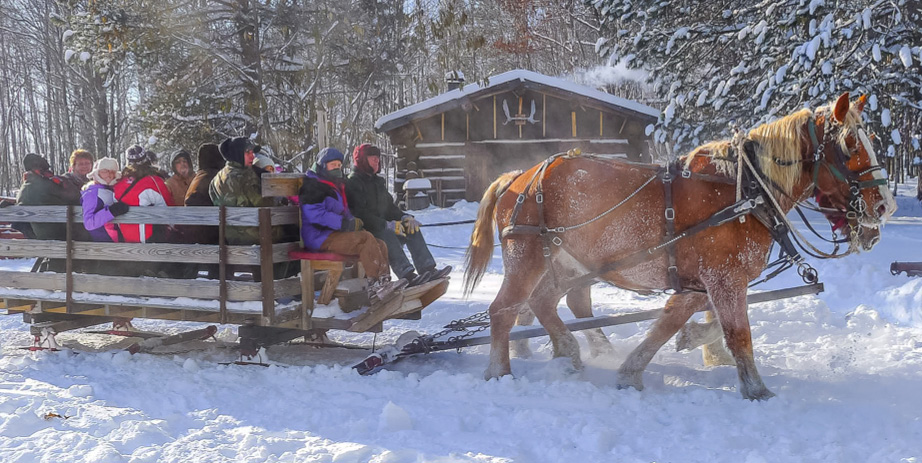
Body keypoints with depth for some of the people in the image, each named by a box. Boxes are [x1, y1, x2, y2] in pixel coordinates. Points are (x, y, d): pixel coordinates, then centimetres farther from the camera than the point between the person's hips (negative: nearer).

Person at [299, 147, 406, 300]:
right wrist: (345, 224, -22)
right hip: (320, 237, -10)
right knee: (366, 239, -27)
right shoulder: (312, 185, -7)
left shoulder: (336, 186, 25)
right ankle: (376, 284, -27)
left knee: (380, 246, -7)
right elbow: (314, 214, -20)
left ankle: (383, 283, -21)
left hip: (336, 233, 10)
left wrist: (354, 222, 9)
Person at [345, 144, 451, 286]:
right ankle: (407, 275, -46)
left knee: (412, 228, -11)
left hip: (381, 226, 8)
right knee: (387, 235, -36)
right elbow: (360, 214, -20)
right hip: (364, 231, -8)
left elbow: (389, 206, 19)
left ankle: (428, 269, -22)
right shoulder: (353, 182, -8)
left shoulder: (377, 181, 21)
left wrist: (404, 217, -3)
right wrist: (386, 225, -28)